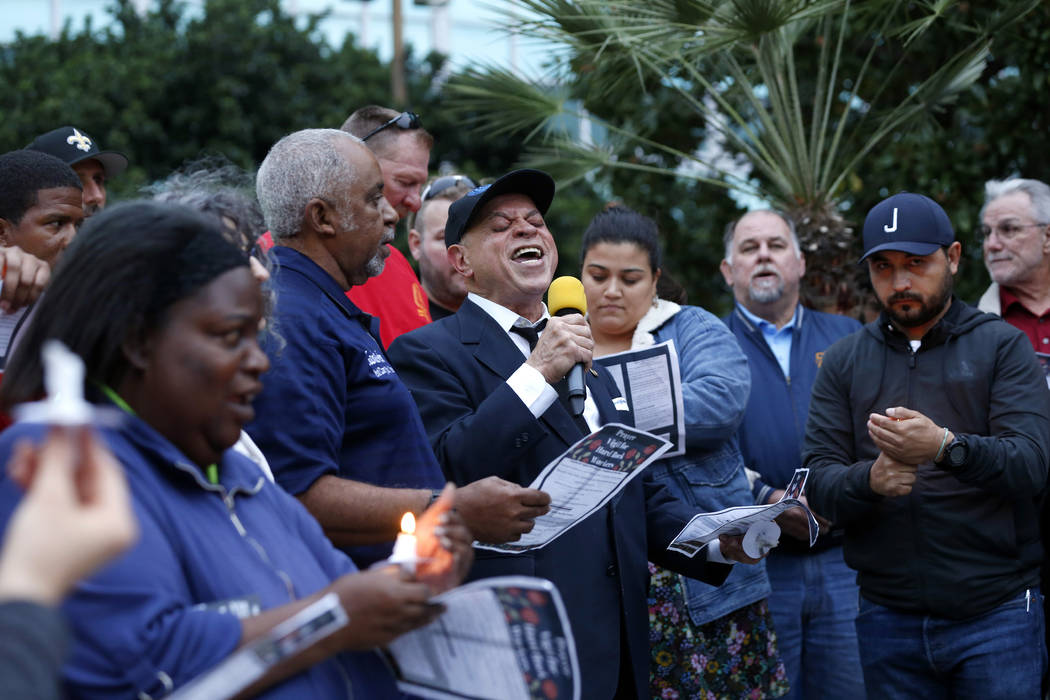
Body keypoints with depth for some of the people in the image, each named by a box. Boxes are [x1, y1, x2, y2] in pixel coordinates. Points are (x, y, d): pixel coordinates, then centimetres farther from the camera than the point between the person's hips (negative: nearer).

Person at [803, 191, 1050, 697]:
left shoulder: (1002, 346, 1)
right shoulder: (843, 362, 9)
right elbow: (819, 480, 1)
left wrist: (946, 446, -31)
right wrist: (869, 480, -22)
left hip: (996, 611, -2)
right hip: (888, 615, 3)